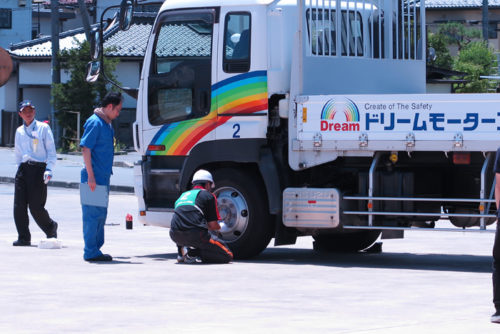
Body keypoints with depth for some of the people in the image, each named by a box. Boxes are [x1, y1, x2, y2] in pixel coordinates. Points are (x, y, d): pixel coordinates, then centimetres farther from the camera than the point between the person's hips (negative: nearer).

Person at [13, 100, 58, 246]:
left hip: (38, 168, -4)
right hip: (23, 168, 4)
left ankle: (51, 228, 20)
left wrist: (49, 169, -11)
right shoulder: (19, 131, 16)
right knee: (19, 205, -6)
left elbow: (51, 151, 0)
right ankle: (23, 238, 1)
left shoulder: (43, 128, 3)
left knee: (36, 207, -7)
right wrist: (20, 169, 15)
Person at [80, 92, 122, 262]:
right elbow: (85, 149, -17)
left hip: (103, 177, 10)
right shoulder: (95, 123, -12)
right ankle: (91, 252, -4)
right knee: (93, 214, -7)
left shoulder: (107, 124, 16)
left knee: (101, 214, 14)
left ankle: (95, 249, 22)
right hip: (94, 177, -10)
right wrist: (91, 176, -20)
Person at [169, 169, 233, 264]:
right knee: (227, 256, 4)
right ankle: (192, 253, -13)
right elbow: (213, 226, 6)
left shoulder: (183, 195, 28)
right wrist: (219, 227, 30)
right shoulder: (208, 196, 9)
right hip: (195, 234, -6)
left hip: (175, 236, 6)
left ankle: (181, 252, 13)